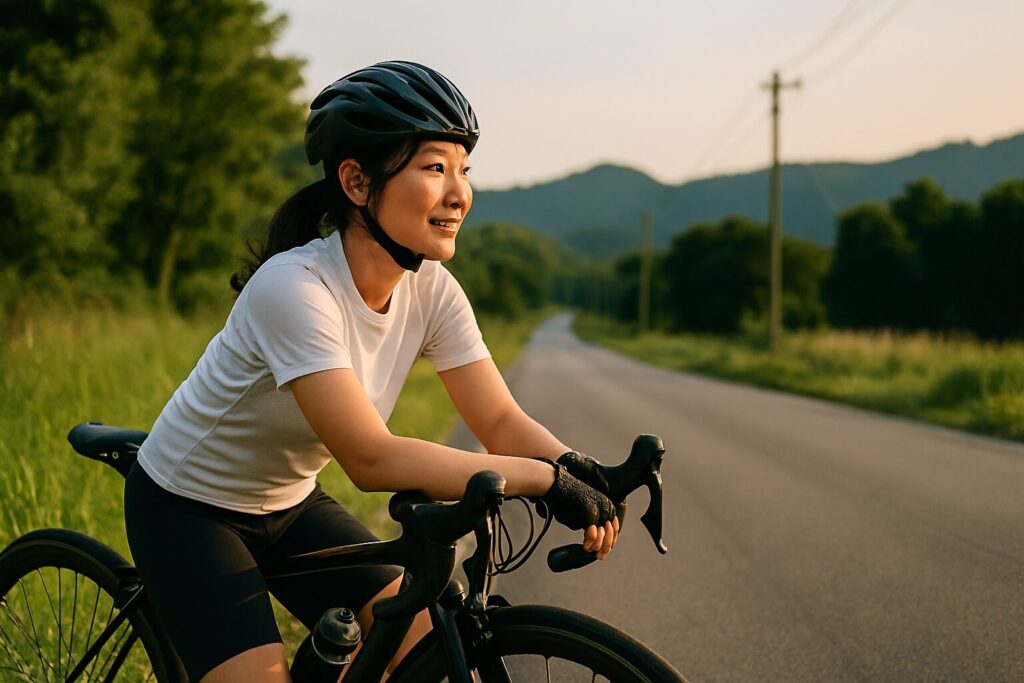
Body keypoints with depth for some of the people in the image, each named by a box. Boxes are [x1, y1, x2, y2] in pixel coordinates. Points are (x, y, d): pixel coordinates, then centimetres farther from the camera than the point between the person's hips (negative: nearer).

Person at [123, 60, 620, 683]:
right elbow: (372, 458, -39)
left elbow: (502, 421, -12)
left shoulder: (431, 289, -12)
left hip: (291, 505, 6)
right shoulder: (294, 288, -32)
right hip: (189, 509, -6)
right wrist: (545, 479, -40)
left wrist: (576, 467, -33)